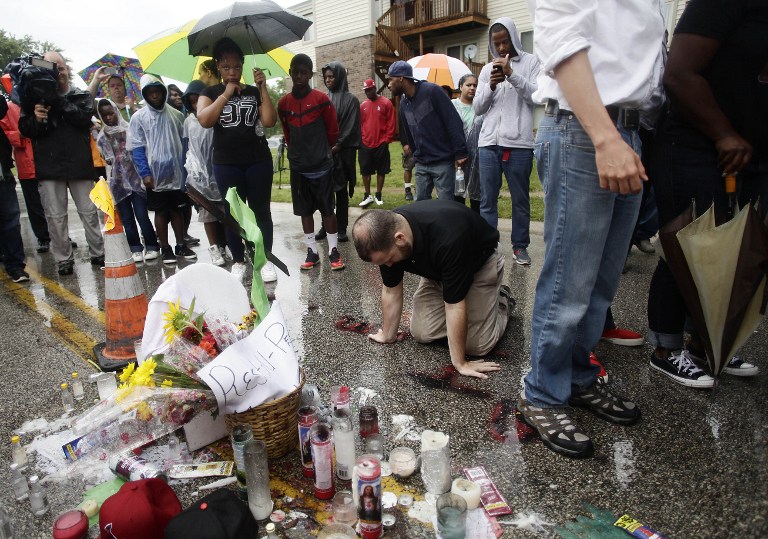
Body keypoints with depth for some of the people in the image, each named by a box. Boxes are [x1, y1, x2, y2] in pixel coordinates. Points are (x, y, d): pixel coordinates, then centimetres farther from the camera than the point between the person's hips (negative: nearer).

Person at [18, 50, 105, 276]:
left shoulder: (82, 96, 8)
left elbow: (84, 118, -11)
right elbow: (24, 128, 2)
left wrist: (58, 101, -19)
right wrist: (36, 119, -18)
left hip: (79, 164, 0)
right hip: (49, 166, 0)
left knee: (89, 212, 7)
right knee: (55, 216, 2)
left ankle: (98, 253, 18)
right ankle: (63, 259, 12)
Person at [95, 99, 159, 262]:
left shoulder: (129, 129, 0)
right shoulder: (102, 137, 9)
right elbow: (106, 160, 14)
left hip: (136, 178, -3)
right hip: (118, 182, 3)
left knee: (142, 216, -8)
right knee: (127, 218, 4)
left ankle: (152, 246, 5)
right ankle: (136, 249, 12)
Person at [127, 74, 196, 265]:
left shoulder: (176, 115, 7)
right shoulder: (139, 118, -1)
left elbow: (185, 142, 11)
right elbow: (137, 148, -5)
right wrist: (145, 173, -14)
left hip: (177, 173, 2)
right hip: (155, 175, -2)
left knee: (178, 209, 10)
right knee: (161, 212, 6)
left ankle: (181, 245, 20)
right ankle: (165, 249, 14)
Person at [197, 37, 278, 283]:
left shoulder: (254, 92, 8)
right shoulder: (210, 93, 6)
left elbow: (270, 121, -6)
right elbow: (204, 120, -13)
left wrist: (263, 88, -10)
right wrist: (226, 93, -10)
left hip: (258, 161, 0)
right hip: (226, 164, 0)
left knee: (261, 211, 4)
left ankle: (266, 260, 13)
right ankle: (238, 261, 17)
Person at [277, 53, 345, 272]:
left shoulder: (322, 99, -6)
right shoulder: (283, 103, 4)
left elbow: (333, 131, 3)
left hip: (321, 165, -3)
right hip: (298, 167, 3)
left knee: (327, 209, 2)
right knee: (305, 210, 8)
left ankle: (334, 251, 10)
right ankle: (312, 252, 16)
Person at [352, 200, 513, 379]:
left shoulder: (447, 239, -43)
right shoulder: (385, 234, -23)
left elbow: (455, 304, -35)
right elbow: (391, 290, -8)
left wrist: (460, 364, -26)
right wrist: (388, 335, 3)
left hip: (479, 263, -5)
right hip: (438, 268, 5)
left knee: (477, 345, -10)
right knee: (422, 334, -4)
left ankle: (502, 301, 18)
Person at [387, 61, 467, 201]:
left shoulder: (431, 91, -11)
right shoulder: (403, 104, 11)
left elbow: (453, 121, -15)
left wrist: (460, 152, -17)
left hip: (443, 162, -7)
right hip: (421, 165, 7)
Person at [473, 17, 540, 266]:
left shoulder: (531, 62, 7)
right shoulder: (487, 69, 16)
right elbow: (477, 108, 12)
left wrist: (512, 74, -12)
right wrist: (490, 86, -5)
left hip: (519, 143, -3)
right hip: (489, 143, 3)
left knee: (520, 199, 5)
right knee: (488, 200, 3)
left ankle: (520, 246, 17)